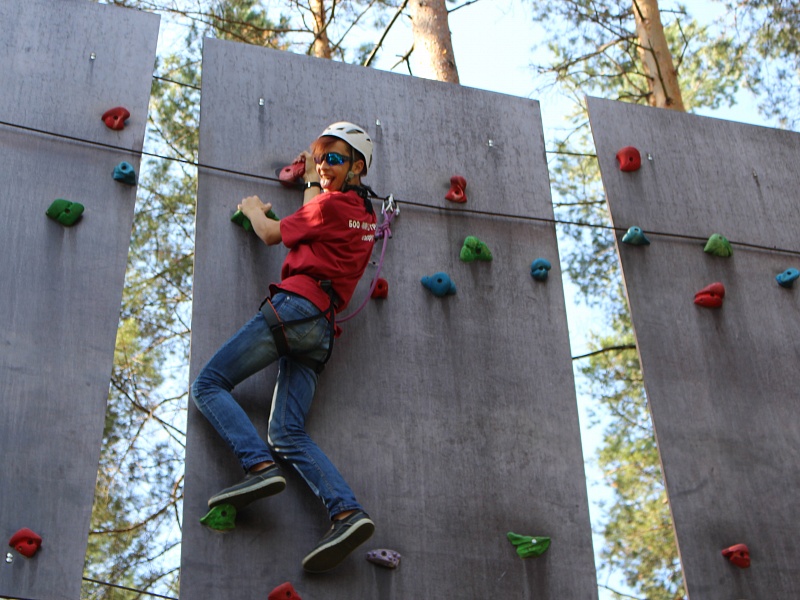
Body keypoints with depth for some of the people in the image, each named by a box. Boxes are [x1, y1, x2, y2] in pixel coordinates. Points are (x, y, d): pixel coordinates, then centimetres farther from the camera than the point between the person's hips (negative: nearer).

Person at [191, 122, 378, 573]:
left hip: (295, 306, -9)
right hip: (322, 328, 9)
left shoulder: (332, 204, -3)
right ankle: (348, 513, -17)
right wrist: (311, 180, 54)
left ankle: (260, 467, -24)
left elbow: (272, 234, 9)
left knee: (209, 385, -5)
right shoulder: (364, 213, 22)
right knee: (288, 433, 0)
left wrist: (253, 209, 29)